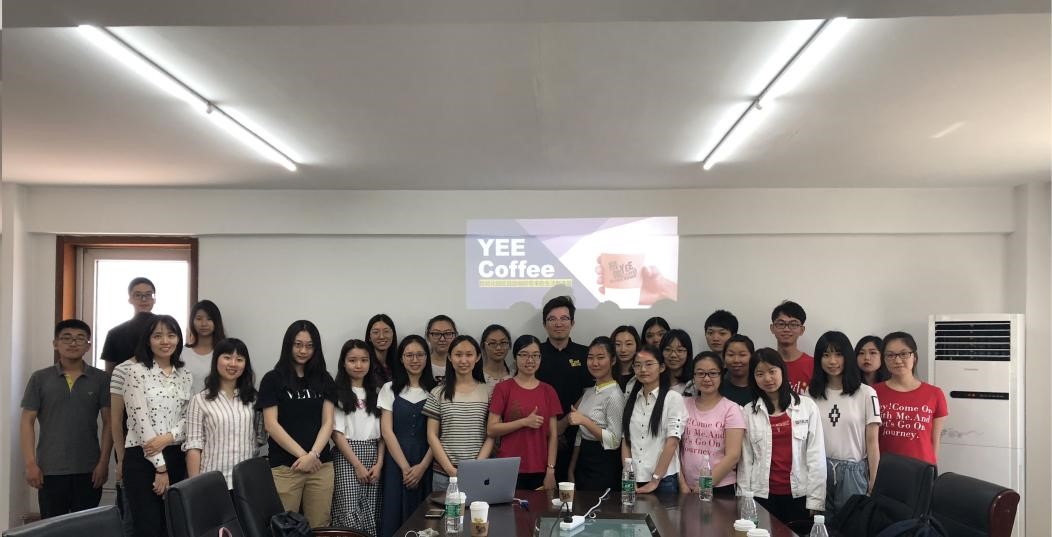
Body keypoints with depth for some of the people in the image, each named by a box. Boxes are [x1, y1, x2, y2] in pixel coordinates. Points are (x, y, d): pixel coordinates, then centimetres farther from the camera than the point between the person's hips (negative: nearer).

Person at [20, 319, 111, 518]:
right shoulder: (40, 378, 3)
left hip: (89, 470, 0)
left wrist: (104, 462, -4)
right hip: (50, 470, 0)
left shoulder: (101, 379, 2)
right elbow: (27, 422, 3)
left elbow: (108, 422, 2)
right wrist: (30, 464, -4)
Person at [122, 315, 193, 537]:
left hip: (175, 458, 5)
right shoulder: (137, 372, -5)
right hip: (142, 458, -5)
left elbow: (189, 419, 6)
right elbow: (141, 421, -11)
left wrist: (167, 438, -15)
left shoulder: (185, 375, 10)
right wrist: (160, 466, -13)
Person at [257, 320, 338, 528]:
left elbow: (327, 423, 5)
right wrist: (302, 454, -11)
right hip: (284, 467, -2)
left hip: (321, 465, 3)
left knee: (319, 527, 5)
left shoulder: (324, 380, 10)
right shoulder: (273, 379, 1)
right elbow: (271, 425, -5)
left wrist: (313, 454, -11)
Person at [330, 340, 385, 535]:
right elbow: (336, 433, -8)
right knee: (350, 517, -10)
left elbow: (382, 432, 10)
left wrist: (379, 463, -2)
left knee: (370, 516, 4)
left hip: (372, 455, 5)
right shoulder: (337, 392, -4)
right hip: (346, 456, -4)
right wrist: (357, 465, -11)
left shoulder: (376, 392, 11)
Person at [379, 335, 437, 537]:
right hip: (396, 462, 0)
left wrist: (422, 467, -11)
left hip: (425, 464, 0)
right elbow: (386, 431, -2)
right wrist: (405, 467, -9)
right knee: (395, 515, -1)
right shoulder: (390, 389, 3)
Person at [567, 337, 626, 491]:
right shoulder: (589, 392, 10)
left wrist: (585, 421, -23)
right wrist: (572, 470, 12)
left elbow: (614, 441, -18)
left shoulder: (614, 395, -14)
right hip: (583, 462, 7)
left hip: (603, 466, -7)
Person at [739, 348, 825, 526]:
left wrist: (815, 500, -6)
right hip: (762, 495, 1)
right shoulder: (748, 411, 2)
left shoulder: (807, 406, -1)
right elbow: (746, 459, 2)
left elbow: (816, 456, -2)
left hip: (799, 494, 0)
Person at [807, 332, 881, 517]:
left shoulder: (866, 394, -2)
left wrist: (873, 484, -4)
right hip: (819, 471, 2)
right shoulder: (811, 394, 6)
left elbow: (872, 443, -2)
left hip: (853, 471, -2)